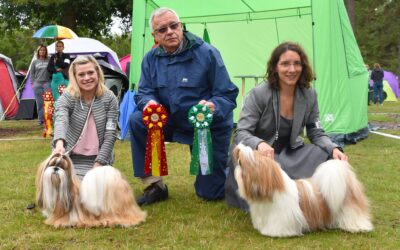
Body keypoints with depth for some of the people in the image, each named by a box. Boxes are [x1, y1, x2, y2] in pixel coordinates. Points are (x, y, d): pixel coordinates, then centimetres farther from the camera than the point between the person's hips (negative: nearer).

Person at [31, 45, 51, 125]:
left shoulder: (49, 61, 4)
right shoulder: (35, 62, 9)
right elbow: (32, 73, 13)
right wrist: (33, 83, 5)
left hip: (47, 83, -1)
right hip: (37, 84, 2)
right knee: (39, 102, 3)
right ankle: (40, 119, 9)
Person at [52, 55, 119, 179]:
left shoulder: (109, 99, -2)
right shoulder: (66, 98, -7)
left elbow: (110, 135, -4)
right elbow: (61, 121, -28)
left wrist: (98, 165, -13)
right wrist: (59, 143, -50)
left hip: (99, 160, 1)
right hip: (70, 160, -1)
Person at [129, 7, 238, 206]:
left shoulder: (206, 53, -18)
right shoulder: (151, 58, -5)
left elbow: (228, 95, -18)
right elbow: (144, 93, -4)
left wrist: (213, 106, -41)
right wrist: (149, 102, -29)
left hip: (210, 127, -3)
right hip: (173, 122, 4)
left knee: (211, 193, 0)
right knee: (136, 121, -23)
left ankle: (228, 167, 38)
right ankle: (155, 186, -11)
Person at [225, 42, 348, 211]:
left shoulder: (309, 95, -3)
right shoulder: (258, 94, -17)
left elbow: (316, 133, 2)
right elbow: (241, 133, -21)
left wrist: (333, 148, -20)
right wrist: (259, 144, -44)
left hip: (288, 153, 5)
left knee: (327, 157, -18)